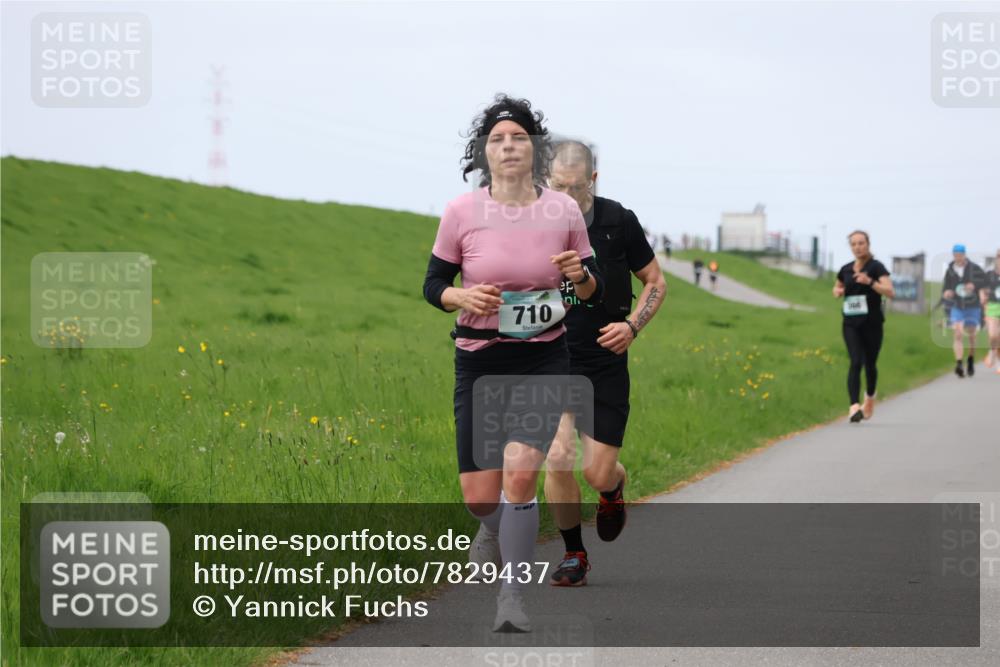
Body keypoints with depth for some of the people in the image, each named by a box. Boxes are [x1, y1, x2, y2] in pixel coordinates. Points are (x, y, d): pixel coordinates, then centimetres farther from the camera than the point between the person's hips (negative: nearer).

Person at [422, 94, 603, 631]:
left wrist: (580, 275, -16)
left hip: (543, 361, -1)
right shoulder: (461, 212, -6)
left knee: (520, 472, -22)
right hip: (479, 363, 1)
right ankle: (496, 527, 40)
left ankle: (512, 597, -11)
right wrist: (462, 296, -17)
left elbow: (594, 291, 7)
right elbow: (433, 285, 4)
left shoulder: (564, 210, -3)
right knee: (479, 498, 1)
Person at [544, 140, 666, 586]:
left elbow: (655, 282, 7)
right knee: (557, 459, -14)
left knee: (597, 473, -4)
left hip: (605, 365, -1)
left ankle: (614, 487, 36)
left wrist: (632, 325, -9)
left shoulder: (619, 222, -5)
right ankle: (573, 554, 9)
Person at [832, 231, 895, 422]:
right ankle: (854, 406, -24)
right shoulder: (846, 269, 8)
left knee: (870, 364, 11)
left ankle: (870, 397, 39)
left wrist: (870, 282, -29)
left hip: (872, 323, -2)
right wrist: (838, 292, 2)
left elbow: (890, 292, -17)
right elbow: (836, 289, 26)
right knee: (855, 362, -14)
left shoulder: (876, 267, -6)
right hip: (851, 324, 2)